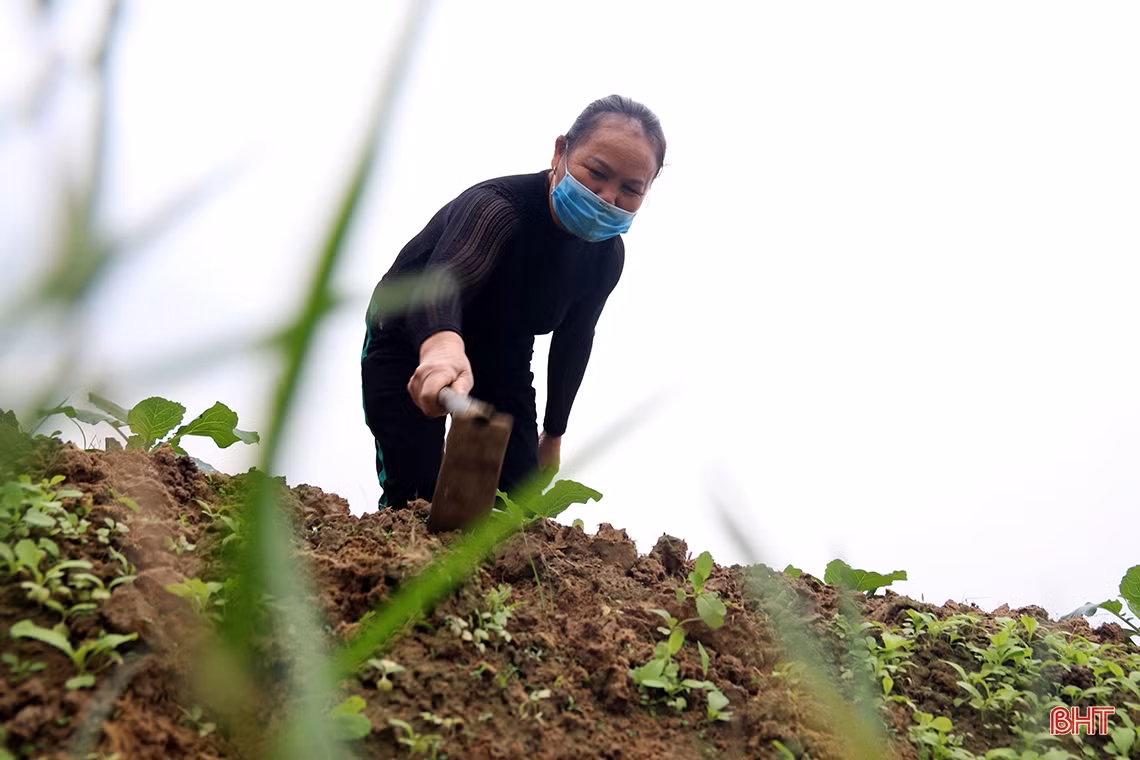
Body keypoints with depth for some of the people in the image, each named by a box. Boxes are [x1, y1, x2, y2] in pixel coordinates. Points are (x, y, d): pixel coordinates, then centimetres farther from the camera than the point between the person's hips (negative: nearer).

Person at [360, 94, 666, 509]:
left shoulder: (607, 255, -14)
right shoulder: (497, 207, -37)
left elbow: (573, 340, 2)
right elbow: (442, 279, -58)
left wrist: (554, 433, 11)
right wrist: (442, 346, -82)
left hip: (502, 357, 6)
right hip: (411, 345, -5)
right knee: (414, 499, -17)